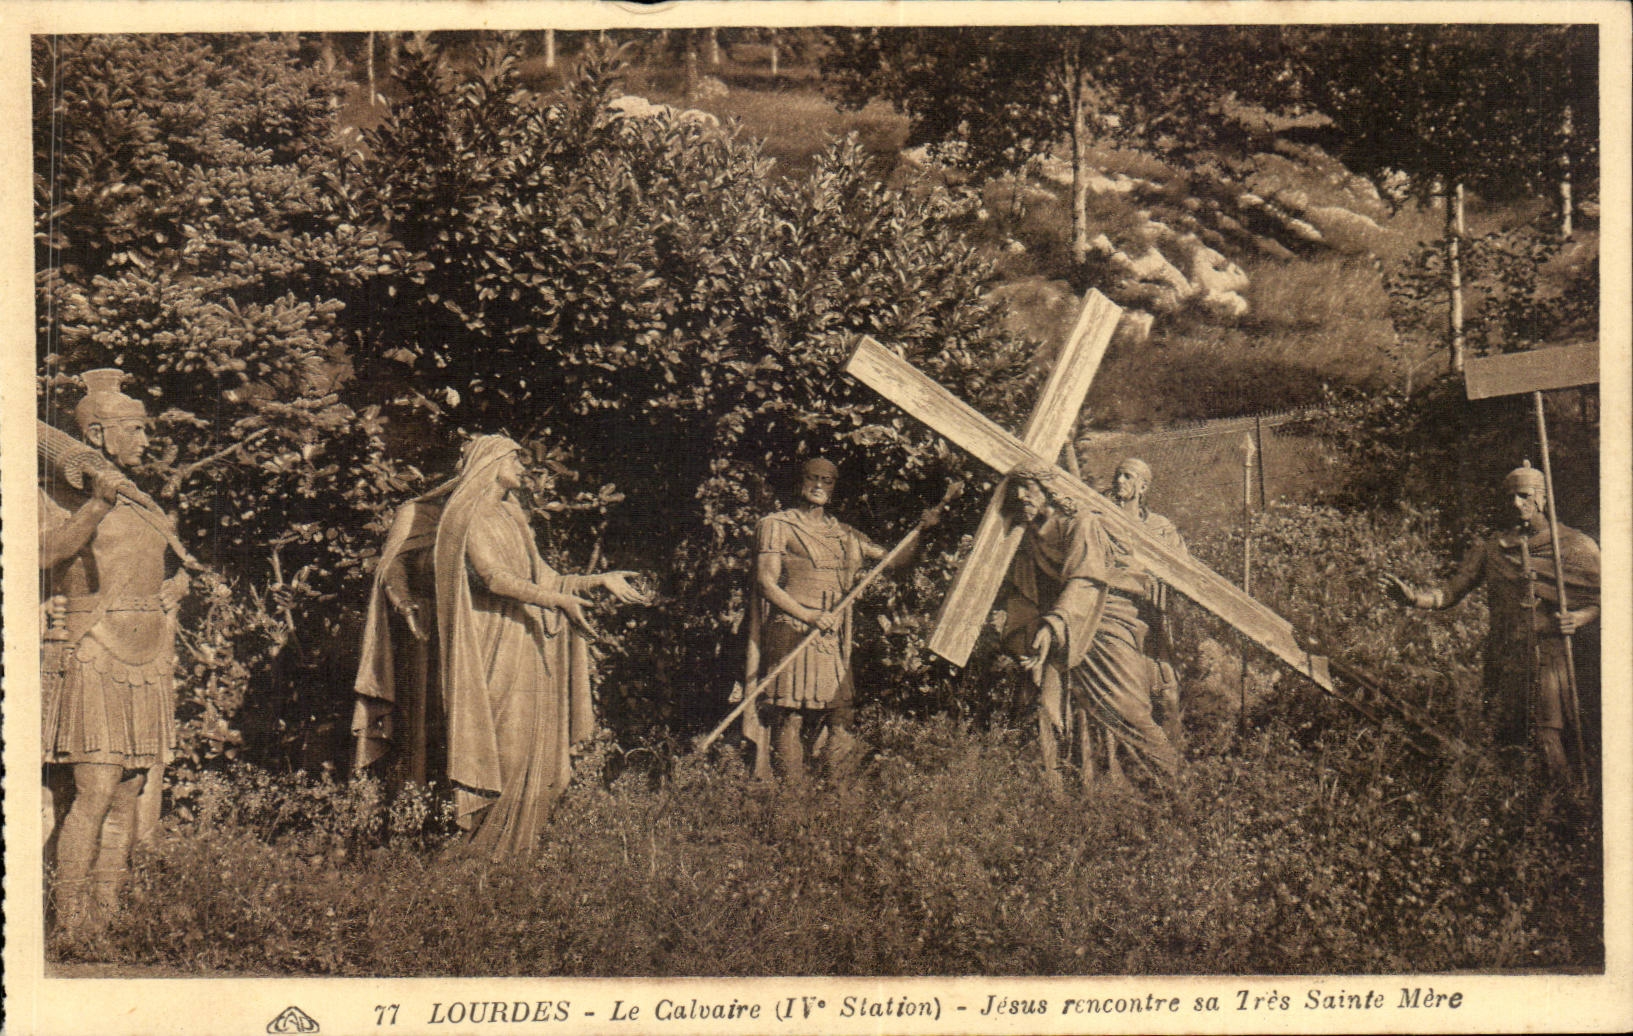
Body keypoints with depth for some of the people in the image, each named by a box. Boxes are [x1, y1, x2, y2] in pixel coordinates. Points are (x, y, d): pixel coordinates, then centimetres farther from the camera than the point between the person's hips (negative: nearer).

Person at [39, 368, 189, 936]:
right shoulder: (59, 495, -2)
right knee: (95, 790, -14)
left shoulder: (140, 503, 20)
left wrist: (177, 585, 8)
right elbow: (48, 553, -22)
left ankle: (108, 913, 12)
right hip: (92, 659, -7)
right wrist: (97, 504, -34)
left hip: (148, 663, 7)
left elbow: (168, 569, 30)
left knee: (130, 794, 6)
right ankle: (70, 921, -8)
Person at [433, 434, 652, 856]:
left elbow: (542, 578, 21)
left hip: (523, 644, 8)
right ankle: (484, 846, -6)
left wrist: (600, 581, 16)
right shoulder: (469, 518, -6)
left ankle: (514, 844, 6)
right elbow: (493, 578, -18)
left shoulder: (510, 518, 21)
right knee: (503, 744, -11)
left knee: (528, 744, 4)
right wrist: (558, 599, -18)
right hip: (492, 643, -8)